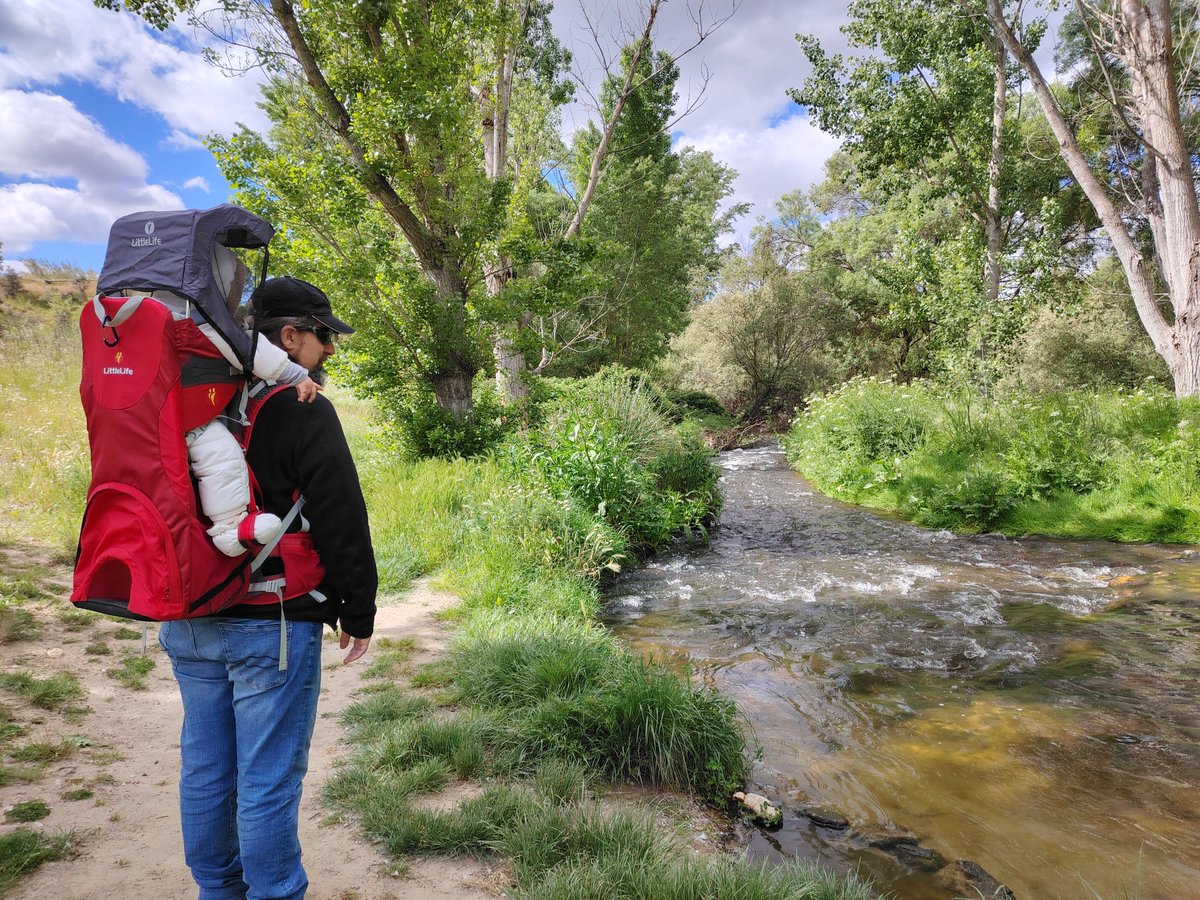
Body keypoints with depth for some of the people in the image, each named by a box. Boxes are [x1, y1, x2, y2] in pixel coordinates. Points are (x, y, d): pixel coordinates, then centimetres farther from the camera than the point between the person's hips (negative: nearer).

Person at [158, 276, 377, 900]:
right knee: (270, 780, 3)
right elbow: (342, 525, -15)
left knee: (206, 768, 18)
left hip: (189, 621, 8)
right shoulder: (303, 411, -14)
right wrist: (358, 615, -4)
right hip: (272, 623, -8)